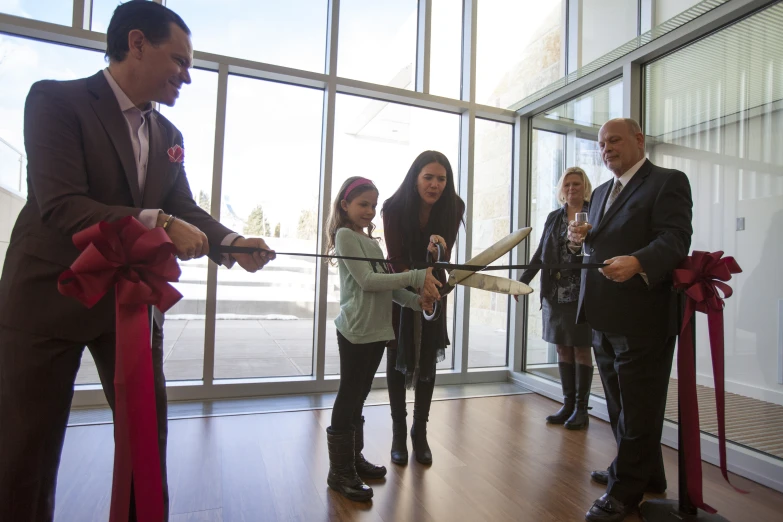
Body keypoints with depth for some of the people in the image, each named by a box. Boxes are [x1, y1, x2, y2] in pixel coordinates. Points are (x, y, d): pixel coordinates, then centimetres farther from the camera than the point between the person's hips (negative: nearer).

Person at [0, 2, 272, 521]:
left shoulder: (169, 135, 9)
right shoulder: (56, 100, -10)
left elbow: (184, 209, 2)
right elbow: (60, 204, -22)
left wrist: (232, 243, -16)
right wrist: (155, 223, -32)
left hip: (130, 299, 6)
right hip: (50, 298, -5)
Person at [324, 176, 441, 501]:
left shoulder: (370, 240, 17)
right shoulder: (345, 235, -7)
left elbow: (386, 284, 12)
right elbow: (367, 280, -18)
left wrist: (416, 300, -3)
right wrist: (415, 277, -20)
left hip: (377, 330, 8)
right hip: (356, 330, -8)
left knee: (358, 397, 16)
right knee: (348, 397, 1)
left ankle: (354, 458, 30)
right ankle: (340, 471, 14)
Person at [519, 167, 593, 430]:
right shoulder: (554, 217, 13)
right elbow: (540, 253, 11)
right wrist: (523, 280, 6)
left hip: (583, 293, -4)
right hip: (555, 294, 4)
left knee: (581, 349, 4)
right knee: (563, 349, 9)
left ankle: (581, 408, 15)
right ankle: (567, 404, 20)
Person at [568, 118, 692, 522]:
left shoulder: (668, 182, -6)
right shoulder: (600, 193, 18)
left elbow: (675, 239, -18)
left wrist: (636, 262, -36)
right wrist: (580, 238, -1)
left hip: (642, 317, -8)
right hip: (604, 317, 8)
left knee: (638, 408, 5)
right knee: (620, 405, 19)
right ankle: (646, 474, 38)